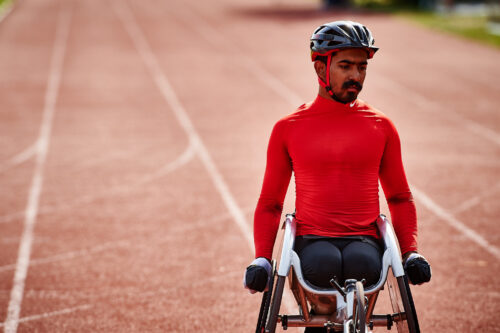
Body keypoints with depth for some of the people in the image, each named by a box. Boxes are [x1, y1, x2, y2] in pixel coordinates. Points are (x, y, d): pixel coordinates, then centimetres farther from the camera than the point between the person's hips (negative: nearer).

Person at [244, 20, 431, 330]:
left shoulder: (381, 127, 14)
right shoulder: (288, 129, 11)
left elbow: (400, 197, 21)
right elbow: (270, 203, 16)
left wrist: (411, 251, 4)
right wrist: (261, 259, 0)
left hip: (364, 240, 1)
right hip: (311, 241, 0)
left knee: (360, 263, -36)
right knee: (323, 263, -36)